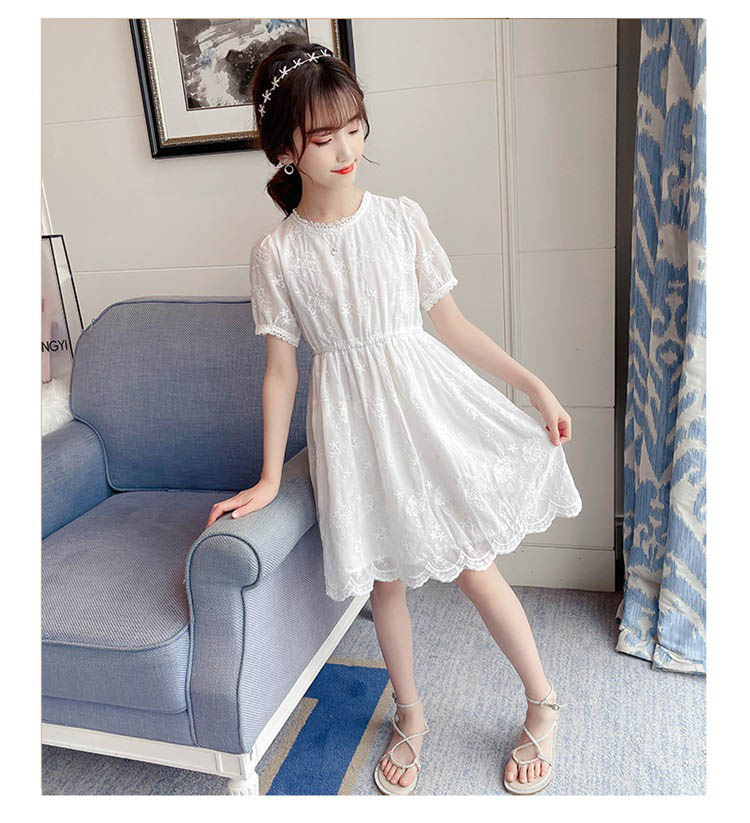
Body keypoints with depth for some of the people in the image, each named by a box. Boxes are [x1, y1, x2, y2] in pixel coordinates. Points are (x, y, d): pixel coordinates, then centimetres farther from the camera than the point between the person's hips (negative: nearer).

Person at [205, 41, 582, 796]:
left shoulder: (403, 220, -3)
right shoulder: (276, 253, -5)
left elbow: (452, 325, 3)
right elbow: (281, 368, -1)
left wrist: (535, 385, 1)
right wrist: (268, 476, 0)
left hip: (426, 400, 0)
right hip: (350, 418, 1)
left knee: (472, 565, 2)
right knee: (383, 577, 13)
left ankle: (543, 703, 28)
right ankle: (409, 716, 38)